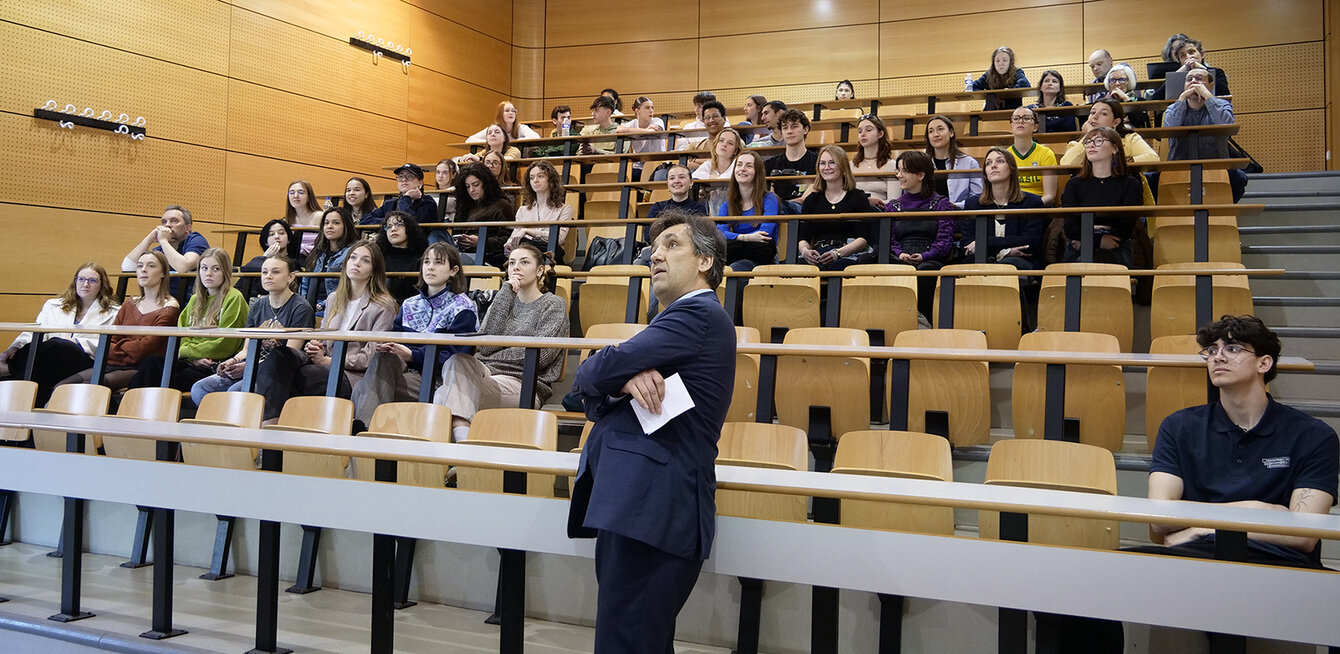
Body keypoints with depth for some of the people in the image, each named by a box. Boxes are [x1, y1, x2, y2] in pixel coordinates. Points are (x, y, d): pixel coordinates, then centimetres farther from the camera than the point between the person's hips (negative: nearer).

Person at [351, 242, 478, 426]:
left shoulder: (463, 308, 1)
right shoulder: (409, 305, 22)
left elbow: (452, 356, -10)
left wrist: (411, 355, -24)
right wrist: (384, 346, -11)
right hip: (409, 371, 5)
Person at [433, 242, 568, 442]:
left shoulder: (554, 304, 11)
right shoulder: (504, 298, 24)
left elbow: (540, 355, -5)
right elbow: (485, 345, 3)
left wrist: (494, 357, 0)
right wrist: (506, 294, 2)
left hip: (524, 385, -4)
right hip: (486, 373, 4)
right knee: (457, 360, -34)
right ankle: (462, 437, -51)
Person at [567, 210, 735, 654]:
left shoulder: (698, 314, -8)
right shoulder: (676, 321, 24)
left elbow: (596, 373, -15)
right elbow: (593, 397, 14)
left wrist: (612, 374, 8)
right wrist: (624, 381, -9)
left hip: (653, 508, -10)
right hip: (638, 504, 10)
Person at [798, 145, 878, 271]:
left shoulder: (858, 197, 10)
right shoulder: (812, 200, 20)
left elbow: (863, 238, 0)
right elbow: (802, 238, 11)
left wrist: (838, 253, -19)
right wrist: (805, 250, -15)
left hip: (850, 255, -2)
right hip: (819, 255, 2)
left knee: (836, 266, -40)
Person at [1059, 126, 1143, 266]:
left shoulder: (1130, 185, 11)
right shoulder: (1074, 184, 15)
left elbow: (1126, 228, -1)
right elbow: (1070, 227, 4)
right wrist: (1098, 240, -13)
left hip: (1115, 250, -1)